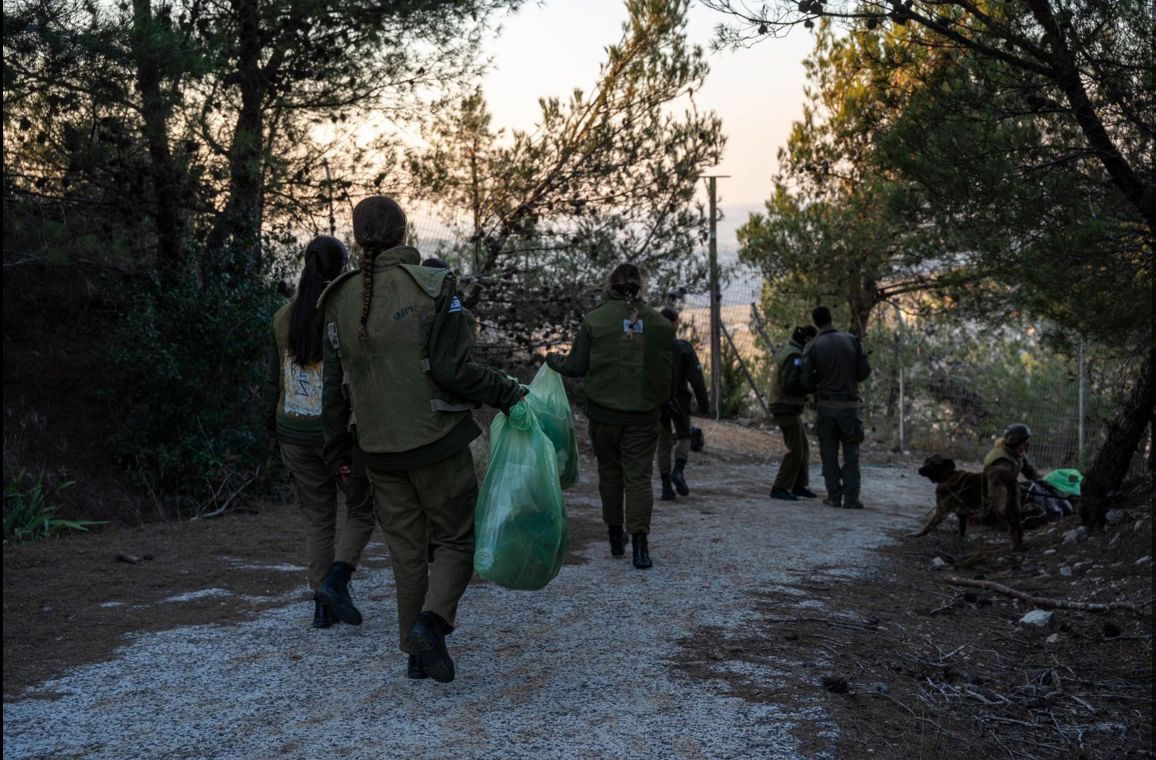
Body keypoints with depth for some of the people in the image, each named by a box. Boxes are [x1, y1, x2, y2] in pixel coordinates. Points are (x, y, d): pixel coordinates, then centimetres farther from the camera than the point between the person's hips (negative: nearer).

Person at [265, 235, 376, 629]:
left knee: (317, 518, 14)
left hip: (296, 432, 4)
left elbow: (274, 380, 7)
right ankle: (336, 580, -5)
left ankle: (322, 605, 12)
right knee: (361, 509, 14)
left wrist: (276, 426, 16)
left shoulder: (284, 316, 3)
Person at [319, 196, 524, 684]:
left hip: (379, 447, 4)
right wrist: (507, 394, -5)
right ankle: (433, 620, -13)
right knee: (456, 539, 9)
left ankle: (416, 654, 17)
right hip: (436, 441, -4)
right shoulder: (433, 286, -10)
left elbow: (335, 384, 7)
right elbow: (454, 369, -17)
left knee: (406, 549, 14)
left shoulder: (340, 299, 4)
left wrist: (337, 450, 16)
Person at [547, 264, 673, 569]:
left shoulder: (595, 319, -7)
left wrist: (553, 360, 14)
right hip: (643, 414, 0)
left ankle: (616, 537, 26)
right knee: (638, 476, 2)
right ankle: (640, 542, -11)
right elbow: (666, 372, 4)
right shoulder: (659, 323, -1)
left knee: (609, 470, 17)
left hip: (604, 411, 0)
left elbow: (576, 367, -5)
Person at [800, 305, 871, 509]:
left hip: (825, 406, 0)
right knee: (851, 453, 6)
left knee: (829, 452, 8)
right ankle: (851, 498, 2)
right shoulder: (851, 340, -2)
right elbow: (865, 370, -3)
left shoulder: (812, 347, -5)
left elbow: (807, 381, -7)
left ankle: (834, 496, 6)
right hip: (849, 404, 0)